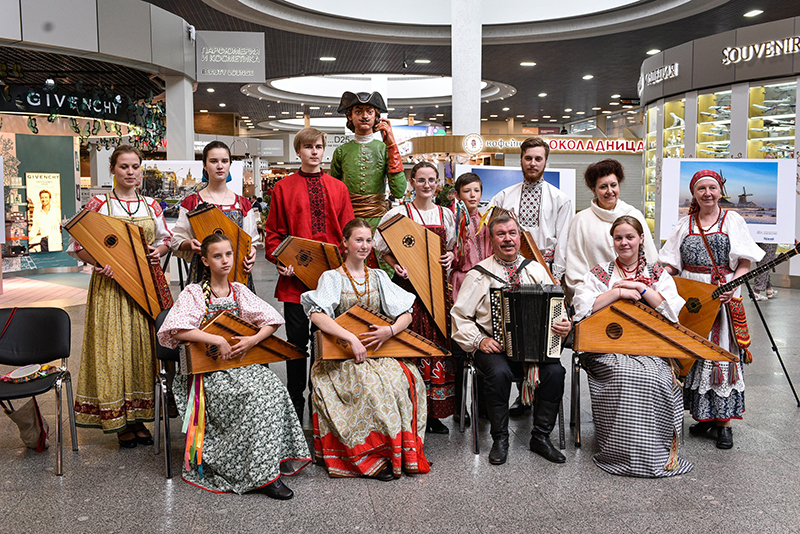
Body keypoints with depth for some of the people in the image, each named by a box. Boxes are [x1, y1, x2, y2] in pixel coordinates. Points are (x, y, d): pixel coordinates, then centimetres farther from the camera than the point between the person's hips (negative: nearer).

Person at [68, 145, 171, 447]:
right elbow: (78, 246, -3)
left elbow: (165, 239, 19)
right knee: (114, 348, -2)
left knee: (144, 347, 6)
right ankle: (119, 421, 10)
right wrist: (101, 263, -20)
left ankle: (137, 416, 18)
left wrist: (158, 251, -3)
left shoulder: (151, 206, 10)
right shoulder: (99, 204, -1)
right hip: (111, 285, -4)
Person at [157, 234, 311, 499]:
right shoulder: (194, 293, -1)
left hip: (243, 363, 5)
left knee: (274, 387, -27)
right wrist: (218, 340, -23)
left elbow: (272, 319, 10)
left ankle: (278, 457, -18)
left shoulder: (239, 291, 13)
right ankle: (262, 473, -25)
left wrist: (253, 340, -10)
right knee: (255, 395, -31)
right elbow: (176, 329, -17)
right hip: (209, 369, -4)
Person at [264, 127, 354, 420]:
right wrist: (280, 261, -12)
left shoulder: (338, 188, 10)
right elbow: (273, 233, 4)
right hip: (295, 277, -2)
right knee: (297, 341, 5)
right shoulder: (283, 188, 4)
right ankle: (295, 405, 18)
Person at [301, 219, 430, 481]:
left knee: (405, 380, -27)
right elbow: (317, 315, -14)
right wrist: (352, 338, -25)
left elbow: (406, 313, 10)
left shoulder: (379, 277, 17)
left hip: (380, 351, 3)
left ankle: (402, 450, -15)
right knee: (369, 383, -33)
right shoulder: (332, 277, 5)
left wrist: (390, 330, -13)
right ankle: (375, 458, -22)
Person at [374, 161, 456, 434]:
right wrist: (396, 265, -14)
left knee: (437, 344, 2)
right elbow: (383, 249, 3)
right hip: (408, 286, -3)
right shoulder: (398, 213, 1)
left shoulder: (446, 215, 13)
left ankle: (434, 413, 13)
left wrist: (451, 256, 1)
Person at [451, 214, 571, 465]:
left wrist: (564, 326, -9)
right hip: (494, 347, -2)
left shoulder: (537, 271, 14)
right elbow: (460, 316, 3)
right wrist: (479, 341, -11)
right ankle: (500, 439, -11)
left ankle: (541, 437, -5)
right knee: (498, 372, -33)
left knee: (555, 371, -25)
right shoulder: (479, 275, 5)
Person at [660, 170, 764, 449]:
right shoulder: (684, 224, 11)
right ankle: (703, 416, 17)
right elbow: (671, 264, 10)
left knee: (722, 354, -4)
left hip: (723, 299, -3)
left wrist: (731, 287, -17)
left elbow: (745, 263, -1)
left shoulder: (733, 220, 4)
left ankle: (724, 421, 4)